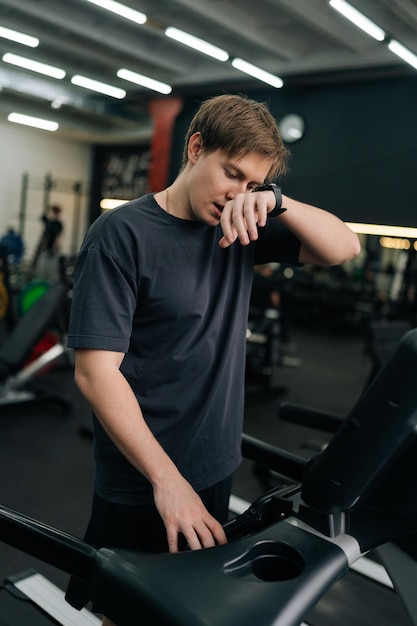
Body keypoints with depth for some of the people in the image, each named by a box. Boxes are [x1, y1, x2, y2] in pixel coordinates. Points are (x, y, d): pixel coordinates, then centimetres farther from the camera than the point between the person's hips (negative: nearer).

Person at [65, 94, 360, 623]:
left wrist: (275, 201, -20)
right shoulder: (120, 235, -16)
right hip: (139, 485, -5)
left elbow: (343, 248, -2)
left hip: (217, 469, 6)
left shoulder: (240, 229, 2)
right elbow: (95, 370, -20)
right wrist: (166, 479, -23)